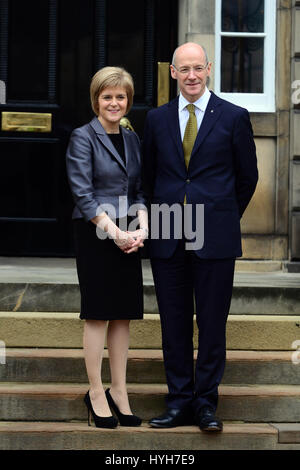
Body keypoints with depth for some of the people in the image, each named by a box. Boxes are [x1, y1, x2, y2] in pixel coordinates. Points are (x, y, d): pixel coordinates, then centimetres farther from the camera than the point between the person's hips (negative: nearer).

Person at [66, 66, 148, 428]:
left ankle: (118, 392, 15)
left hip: (128, 237, 6)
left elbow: (139, 190, 13)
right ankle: (96, 392, 8)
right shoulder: (83, 138, -7)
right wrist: (115, 233, -17)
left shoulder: (131, 139, 13)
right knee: (98, 313, -1)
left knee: (123, 314, 8)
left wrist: (142, 227, -5)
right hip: (95, 235, -6)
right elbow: (83, 194, -12)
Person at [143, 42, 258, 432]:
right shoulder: (157, 119, 9)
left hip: (214, 238, -2)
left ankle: (206, 404, 11)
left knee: (212, 323, 1)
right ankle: (180, 402, 15)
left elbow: (247, 176, 9)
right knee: (174, 323, 6)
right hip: (168, 238, 3)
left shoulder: (234, 117, 1)